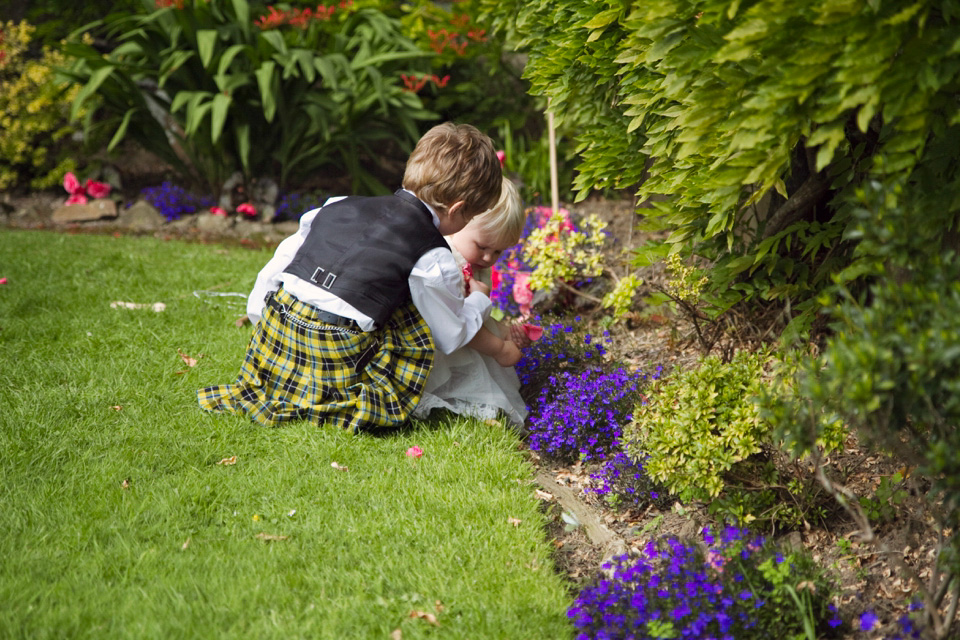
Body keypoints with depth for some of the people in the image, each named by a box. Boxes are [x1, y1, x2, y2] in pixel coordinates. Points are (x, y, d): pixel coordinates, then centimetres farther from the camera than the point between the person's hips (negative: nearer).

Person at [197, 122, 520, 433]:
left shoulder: (340, 207, 15)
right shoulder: (433, 260, 1)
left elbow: (282, 260, 21)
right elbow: (456, 331, 14)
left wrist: (258, 316, 32)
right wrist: (501, 349, 33)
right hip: (336, 354, -5)